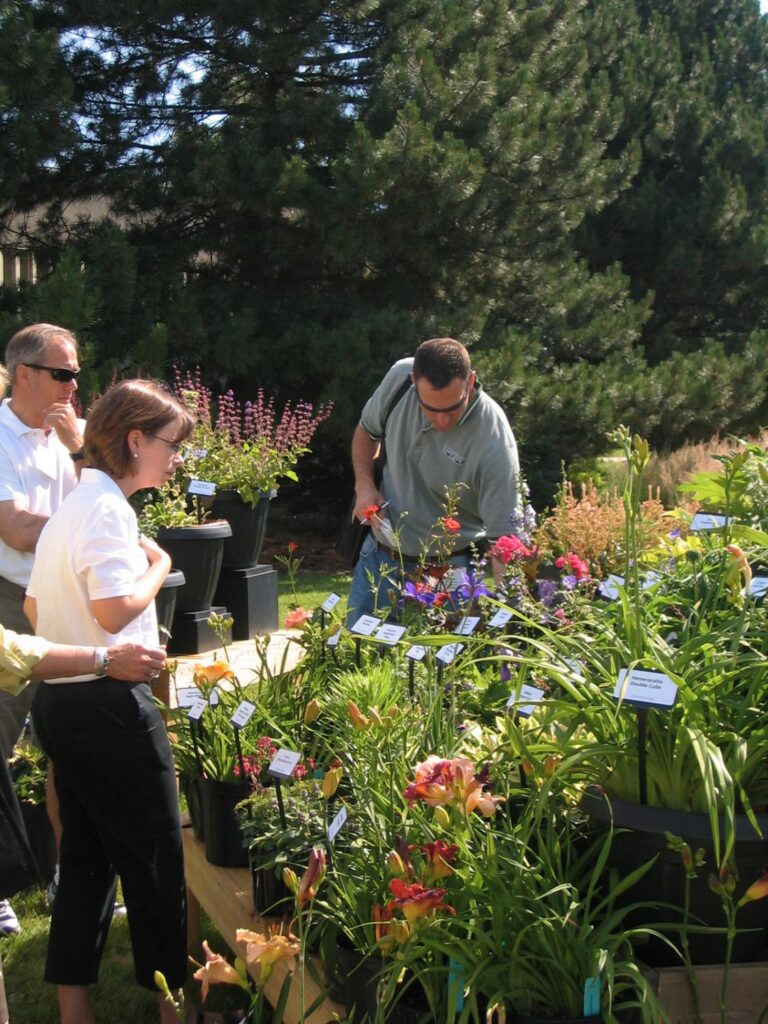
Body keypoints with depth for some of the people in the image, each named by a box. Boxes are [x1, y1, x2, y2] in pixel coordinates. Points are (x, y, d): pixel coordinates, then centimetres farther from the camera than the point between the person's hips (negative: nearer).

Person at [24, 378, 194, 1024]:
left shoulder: (73, 505, 15)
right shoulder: (107, 508, -16)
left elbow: (34, 607, 21)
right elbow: (116, 609, -27)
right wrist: (159, 566, -11)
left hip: (59, 699, 10)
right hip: (108, 705, -10)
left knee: (87, 852, 15)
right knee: (154, 855, 3)